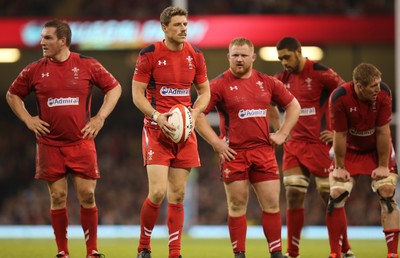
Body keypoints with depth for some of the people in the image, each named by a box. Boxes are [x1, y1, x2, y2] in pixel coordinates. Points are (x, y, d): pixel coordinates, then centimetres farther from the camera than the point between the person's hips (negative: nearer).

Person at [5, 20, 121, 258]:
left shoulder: (88, 66, -1)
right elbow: (13, 95, 17)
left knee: (87, 195, -3)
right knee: (58, 198, 2)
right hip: (50, 145, 1)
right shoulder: (35, 71, 3)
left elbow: (114, 88, 9)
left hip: (81, 142, -1)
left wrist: (100, 117, 1)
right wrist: (28, 119, 5)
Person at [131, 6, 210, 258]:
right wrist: (157, 117, -19)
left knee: (178, 195, 4)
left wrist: (195, 112, -4)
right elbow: (137, 93, -5)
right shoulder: (149, 54, -6)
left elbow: (205, 91, 15)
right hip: (156, 130, -4)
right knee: (157, 192, -14)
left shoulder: (195, 56, 6)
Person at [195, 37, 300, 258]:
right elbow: (197, 114, -6)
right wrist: (215, 142, -11)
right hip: (234, 153, -3)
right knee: (237, 206, 1)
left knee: (272, 204, 2)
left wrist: (282, 134, 8)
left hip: (263, 151, 3)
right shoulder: (220, 84, -3)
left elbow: (294, 106, 19)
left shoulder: (267, 82, 9)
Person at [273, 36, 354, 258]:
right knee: (293, 196, -4)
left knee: (330, 197, 1)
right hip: (295, 144, 5)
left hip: (320, 144, -5)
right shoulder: (283, 78, 6)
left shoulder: (320, 73, -10)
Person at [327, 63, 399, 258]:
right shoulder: (340, 98, -29)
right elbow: (340, 135, -20)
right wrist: (339, 167, -13)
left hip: (377, 149, 0)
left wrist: (383, 165, -14)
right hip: (349, 150, 0)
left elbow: (383, 132, -20)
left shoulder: (383, 93, -26)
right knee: (336, 196, -9)